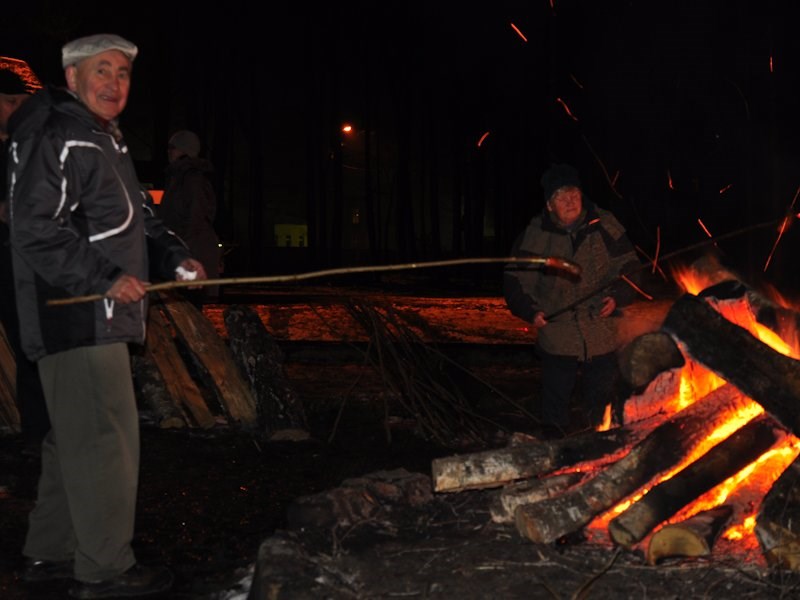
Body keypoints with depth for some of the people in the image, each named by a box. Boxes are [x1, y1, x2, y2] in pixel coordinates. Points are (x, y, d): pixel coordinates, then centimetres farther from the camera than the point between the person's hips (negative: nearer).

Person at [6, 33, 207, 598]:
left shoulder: (107, 141, 20)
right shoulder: (57, 140, -13)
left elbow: (139, 218, 27)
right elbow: (37, 232, -21)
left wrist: (174, 256, 11)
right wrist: (105, 279, -24)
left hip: (96, 317, 11)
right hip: (77, 320, -11)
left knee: (74, 437, 17)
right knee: (106, 437, -6)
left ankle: (49, 552, 29)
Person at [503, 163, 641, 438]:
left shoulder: (605, 226, -3)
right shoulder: (535, 235, -4)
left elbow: (630, 267, 6)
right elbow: (514, 279, 5)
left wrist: (617, 297, -11)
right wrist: (530, 311, -9)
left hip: (602, 338, 0)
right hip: (556, 339, 0)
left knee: (603, 405, 10)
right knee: (556, 411, 9)